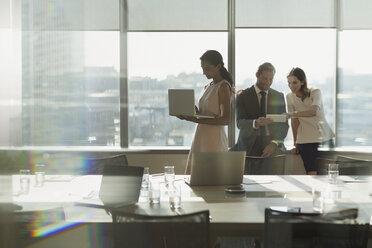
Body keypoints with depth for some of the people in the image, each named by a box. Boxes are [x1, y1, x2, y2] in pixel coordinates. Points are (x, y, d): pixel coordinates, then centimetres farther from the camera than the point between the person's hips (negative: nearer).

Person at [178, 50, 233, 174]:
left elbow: (226, 119, -16)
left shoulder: (223, 87, -9)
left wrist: (197, 120, -23)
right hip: (200, 137, 8)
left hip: (214, 139, -8)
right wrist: (188, 115, 0)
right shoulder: (208, 87, 15)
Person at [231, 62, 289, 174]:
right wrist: (255, 123, -29)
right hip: (250, 144, -1)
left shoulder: (279, 96, 12)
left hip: (272, 143, 1)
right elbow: (240, 123, -7)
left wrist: (274, 143, -12)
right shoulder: (243, 96, 5)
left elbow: (284, 124, 6)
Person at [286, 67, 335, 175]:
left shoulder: (315, 92, -5)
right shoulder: (290, 97, 4)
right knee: (311, 173, -11)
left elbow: (314, 111, -25)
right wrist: (295, 144, 8)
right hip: (305, 139, 1)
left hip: (323, 137, -1)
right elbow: (294, 121, 8)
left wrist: (292, 114, -35)